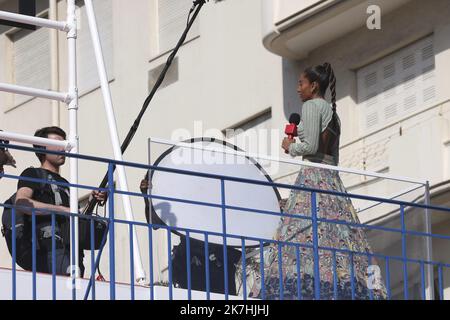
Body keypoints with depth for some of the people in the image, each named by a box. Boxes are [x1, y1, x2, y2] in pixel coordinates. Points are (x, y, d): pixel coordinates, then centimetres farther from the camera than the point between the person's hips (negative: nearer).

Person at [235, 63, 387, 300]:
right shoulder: (333, 113, 23)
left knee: (304, 231, -17)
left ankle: (306, 289, -29)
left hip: (313, 175, -9)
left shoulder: (311, 106, -3)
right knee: (337, 234, -1)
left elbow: (310, 146, -14)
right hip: (332, 179, 9)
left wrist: (290, 147, 3)